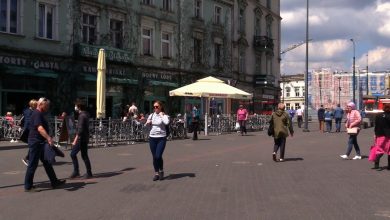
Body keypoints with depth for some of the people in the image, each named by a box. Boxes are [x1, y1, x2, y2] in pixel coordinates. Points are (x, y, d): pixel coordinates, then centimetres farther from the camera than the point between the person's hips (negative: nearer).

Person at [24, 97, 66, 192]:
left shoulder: (40, 114, 17)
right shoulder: (37, 114, -17)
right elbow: (40, 128, -32)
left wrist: (48, 138, 29)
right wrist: (49, 138, -42)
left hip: (40, 143, 11)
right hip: (35, 142, -11)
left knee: (47, 163, 14)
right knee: (33, 165, -3)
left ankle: (54, 182, 21)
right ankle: (28, 186, 5)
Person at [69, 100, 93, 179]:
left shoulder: (82, 116, -15)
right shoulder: (85, 114, 14)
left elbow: (80, 129, -21)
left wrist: (75, 140, -21)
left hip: (81, 138, -10)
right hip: (85, 138, 10)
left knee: (73, 154, -3)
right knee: (84, 155, 10)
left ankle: (76, 172, -1)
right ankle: (89, 173, 10)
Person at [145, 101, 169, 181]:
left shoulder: (164, 115, -3)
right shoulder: (151, 115, 10)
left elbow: (166, 122, -25)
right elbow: (147, 125, 20)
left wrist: (161, 115, -14)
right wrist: (148, 123, -1)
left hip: (161, 138, -4)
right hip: (152, 137, 4)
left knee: (158, 156, -11)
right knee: (154, 157, 7)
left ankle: (161, 171, 15)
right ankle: (156, 173, 19)